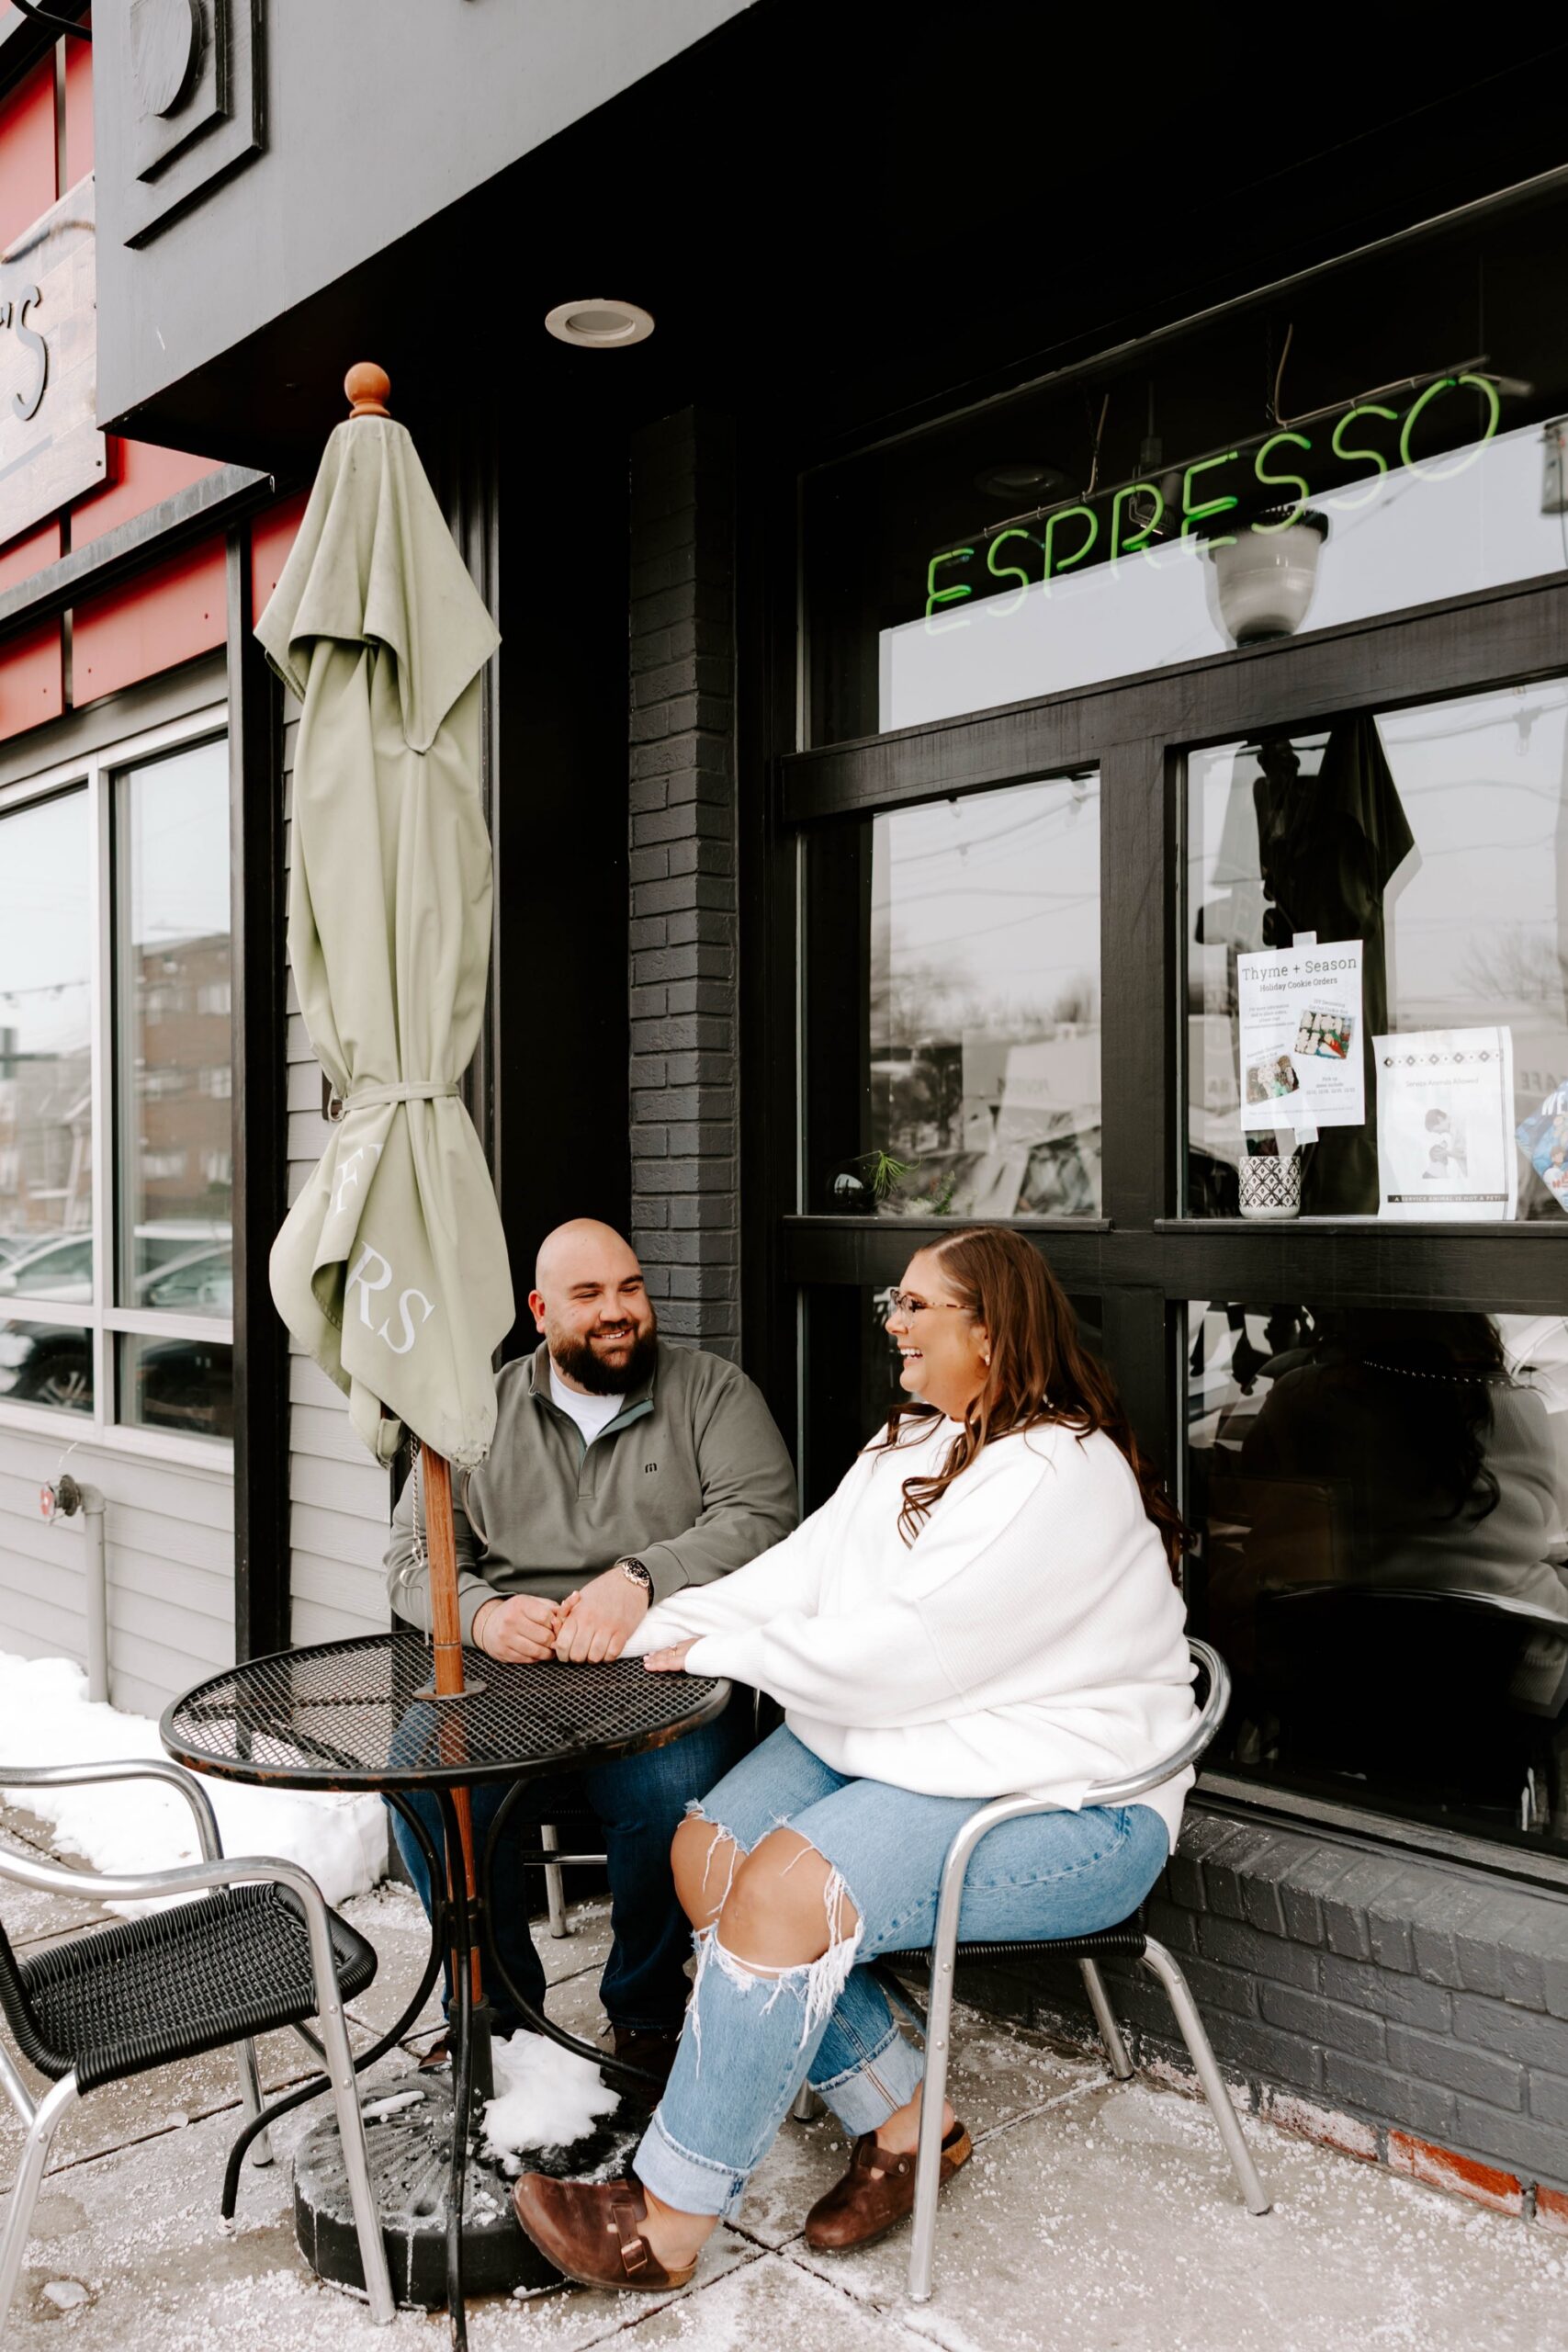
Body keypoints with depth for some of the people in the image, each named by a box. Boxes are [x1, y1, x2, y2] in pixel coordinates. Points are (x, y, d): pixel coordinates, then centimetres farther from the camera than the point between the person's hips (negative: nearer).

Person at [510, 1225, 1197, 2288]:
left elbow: (906, 1652, -24)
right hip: (892, 1737, 9)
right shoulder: (907, 1448, 12)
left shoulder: (1058, 1475, -20)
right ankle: (900, 2118, 3)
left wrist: (720, 1653, -13)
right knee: (710, 1850, -10)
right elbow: (795, 1576, 6)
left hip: (1063, 1800, -9)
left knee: (786, 1892, -25)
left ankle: (667, 2225, -9)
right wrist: (642, 1629, -6)